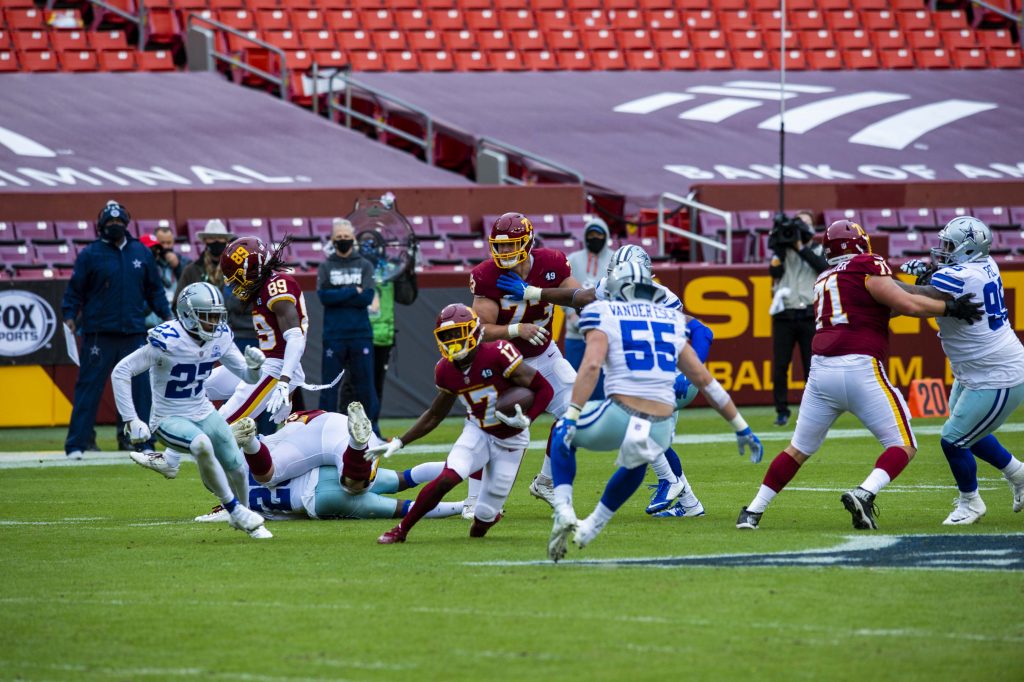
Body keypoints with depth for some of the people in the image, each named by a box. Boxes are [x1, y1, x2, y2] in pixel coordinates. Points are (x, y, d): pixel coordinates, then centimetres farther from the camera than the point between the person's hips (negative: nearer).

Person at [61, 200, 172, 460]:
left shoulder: (141, 252, 11)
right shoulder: (90, 254, 1)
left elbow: (154, 289, 17)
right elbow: (75, 289, 2)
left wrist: (166, 314, 7)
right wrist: (69, 314, -12)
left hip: (134, 332, 3)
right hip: (99, 333, -3)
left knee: (141, 387, 4)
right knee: (88, 388, -4)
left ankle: (144, 441, 12)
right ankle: (76, 445, -2)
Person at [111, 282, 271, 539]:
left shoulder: (219, 338, -4)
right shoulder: (168, 341, -24)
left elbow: (248, 377, 4)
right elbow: (121, 372, -22)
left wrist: (255, 365, -21)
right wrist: (132, 421, -24)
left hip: (203, 412, 6)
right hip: (169, 419, -6)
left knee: (237, 469, 3)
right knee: (202, 445, -35)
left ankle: (244, 520, 35)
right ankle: (236, 511, -19)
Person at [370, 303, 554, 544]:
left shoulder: (498, 356, -24)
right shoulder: (446, 371, -6)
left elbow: (544, 389, -18)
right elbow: (434, 415, 10)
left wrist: (525, 420, -31)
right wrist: (398, 443, 6)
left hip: (509, 441, -3)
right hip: (477, 432, 3)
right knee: (447, 478, -27)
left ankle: (488, 515, 35)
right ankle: (401, 530, -12)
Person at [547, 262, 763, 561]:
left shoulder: (605, 315, 7)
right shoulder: (671, 322, 20)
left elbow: (591, 365, -11)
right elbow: (704, 380, 22)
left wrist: (572, 417, -14)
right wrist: (741, 427, 28)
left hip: (620, 414, -4)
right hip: (661, 429, 4)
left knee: (563, 435, 27)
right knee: (635, 462, 39)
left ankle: (564, 512, 9)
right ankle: (592, 526, 47)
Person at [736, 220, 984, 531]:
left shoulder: (824, 281, 24)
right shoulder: (867, 267, 3)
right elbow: (906, 305, -4)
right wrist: (950, 307, 7)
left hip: (821, 370, 6)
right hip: (861, 369, -6)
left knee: (799, 449, 20)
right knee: (904, 446, 2)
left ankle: (753, 511, 18)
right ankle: (864, 494, -21)